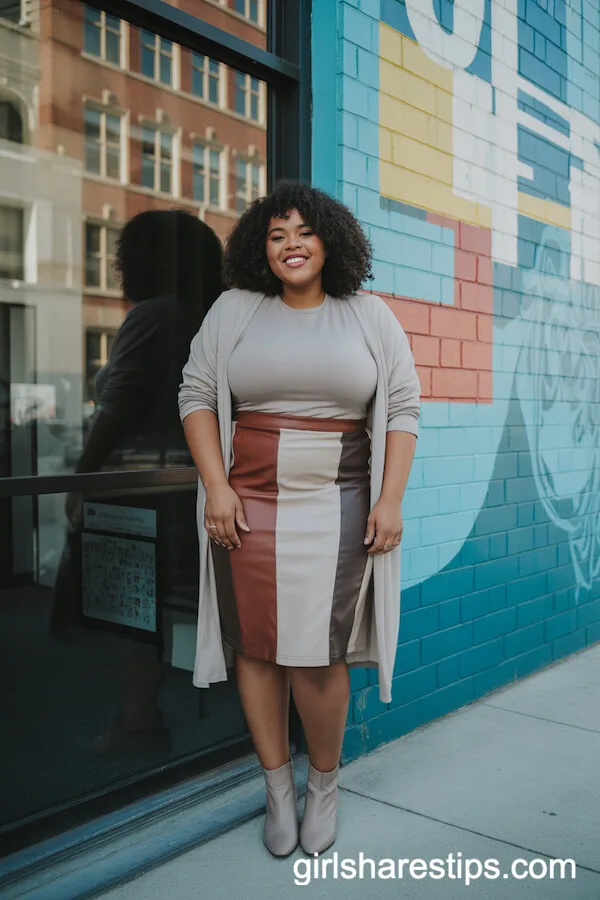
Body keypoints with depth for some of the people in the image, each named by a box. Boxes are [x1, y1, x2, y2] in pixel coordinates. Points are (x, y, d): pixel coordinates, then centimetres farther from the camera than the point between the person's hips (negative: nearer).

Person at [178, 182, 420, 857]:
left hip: (335, 508, -1)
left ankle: (324, 783, 23)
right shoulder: (235, 310, 7)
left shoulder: (371, 317, 8)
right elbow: (197, 393, 6)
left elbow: (402, 409, 6)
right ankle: (278, 788, 25)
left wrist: (391, 499, -3)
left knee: (317, 655, -4)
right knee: (256, 646, 6)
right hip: (247, 504, 2)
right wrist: (215, 486, -5)